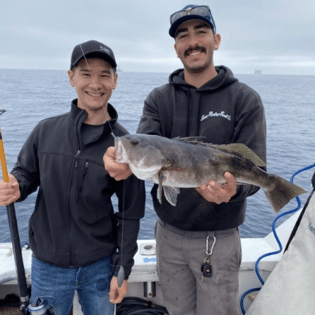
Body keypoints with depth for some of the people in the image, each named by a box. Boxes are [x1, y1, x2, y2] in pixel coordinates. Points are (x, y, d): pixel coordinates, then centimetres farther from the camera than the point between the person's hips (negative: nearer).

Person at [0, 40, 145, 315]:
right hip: (47, 265, 2)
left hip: (100, 266, -1)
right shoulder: (46, 131, -7)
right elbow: (25, 174, 6)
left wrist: (122, 269, -6)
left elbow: (130, 213, -8)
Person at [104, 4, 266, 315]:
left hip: (218, 239, -2)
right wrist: (124, 159, -38)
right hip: (168, 234, 3)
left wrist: (233, 188, -34)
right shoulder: (159, 98, 1)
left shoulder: (245, 99, -7)